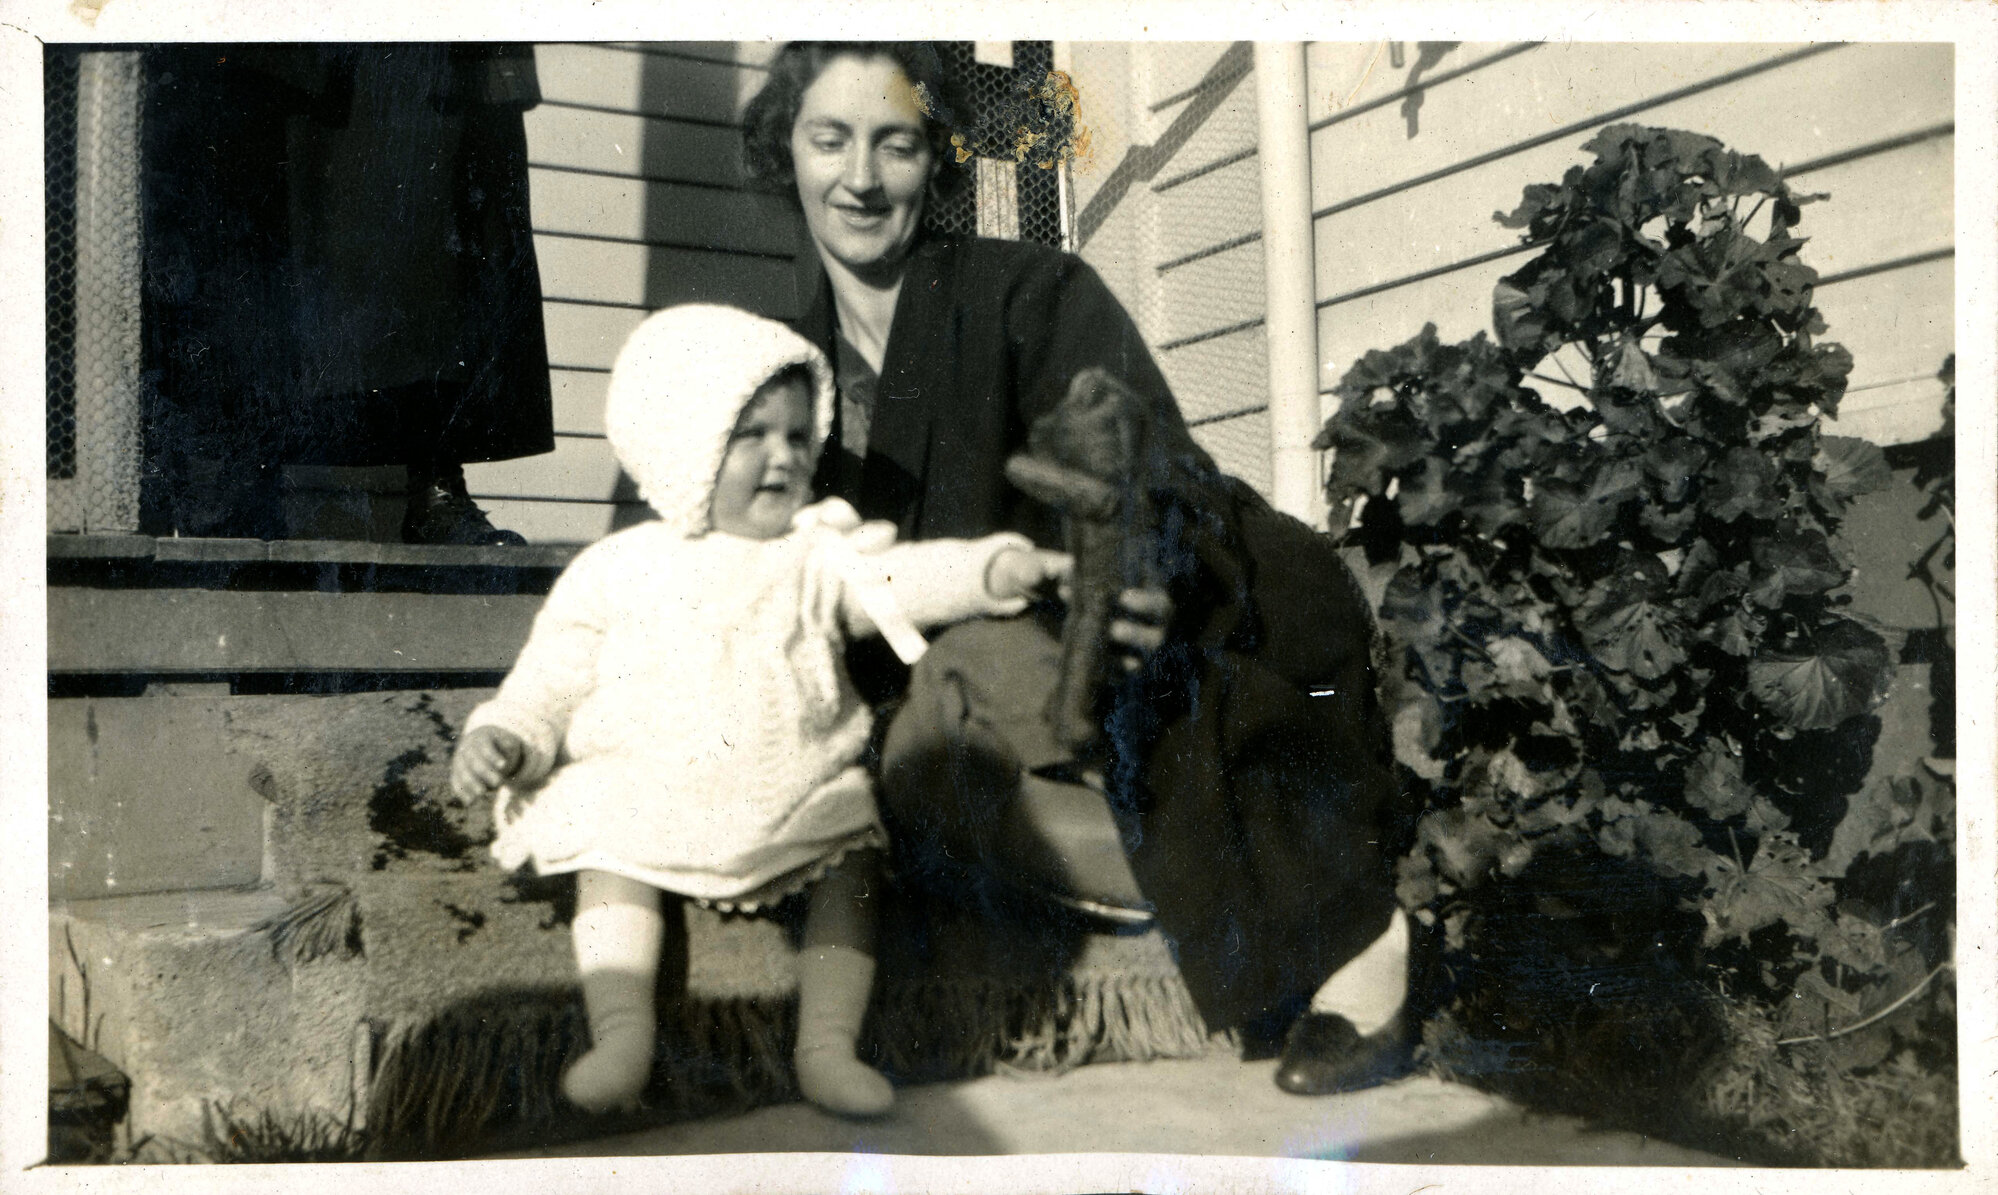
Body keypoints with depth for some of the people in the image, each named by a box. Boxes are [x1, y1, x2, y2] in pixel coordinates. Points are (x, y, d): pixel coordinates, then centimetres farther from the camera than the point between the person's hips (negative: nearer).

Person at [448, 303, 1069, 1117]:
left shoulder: (817, 556, 9)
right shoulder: (618, 571, 8)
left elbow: (906, 578, -5)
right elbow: (551, 677, 10)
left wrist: (997, 567, -21)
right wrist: (500, 738, -6)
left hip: (795, 797, 1)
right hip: (641, 796, 0)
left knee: (855, 854, -18)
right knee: (607, 858, -23)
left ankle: (828, 1044, -17)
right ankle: (621, 1033, -23)